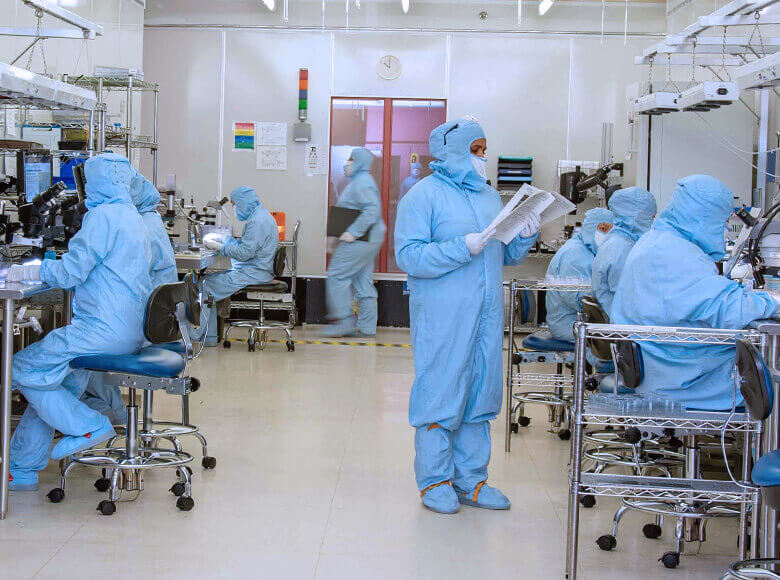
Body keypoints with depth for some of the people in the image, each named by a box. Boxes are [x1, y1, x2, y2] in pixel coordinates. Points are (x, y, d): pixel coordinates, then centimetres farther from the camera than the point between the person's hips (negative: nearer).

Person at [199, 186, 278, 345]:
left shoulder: (257, 221, -18)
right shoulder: (260, 215, 16)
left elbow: (245, 252, -24)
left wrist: (218, 246, -16)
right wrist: (224, 240, 14)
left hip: (254, 273, -11)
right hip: (254, 270, 11)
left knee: (208, 285, -12)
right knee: (209, 277, 8)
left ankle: (200, 335, -4)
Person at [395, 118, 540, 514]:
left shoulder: (488, 195, 17)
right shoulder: (424, 195, -5)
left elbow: (505, 255, 22)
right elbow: (408, 256, -14)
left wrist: (525, 236, 2)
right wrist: (463, 248, -21)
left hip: (486, 316, 7)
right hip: (442, 316, -7)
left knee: (480, 393, 9)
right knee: (440, 392, -3)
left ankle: (470, 480, 19)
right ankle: (435, 481, 9)